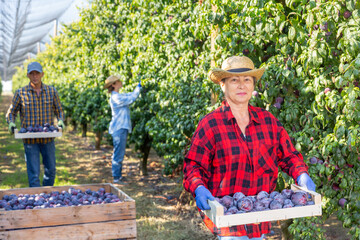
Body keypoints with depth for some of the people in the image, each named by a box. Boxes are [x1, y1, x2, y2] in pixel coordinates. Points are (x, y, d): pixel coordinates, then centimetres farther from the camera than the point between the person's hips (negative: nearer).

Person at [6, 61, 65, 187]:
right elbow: (11, 112, 7)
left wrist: (60, 121, -9)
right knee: (33, 172, -3)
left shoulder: (51, 91, 3)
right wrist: (11, 123, -13)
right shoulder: (21, 93, -2)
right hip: (29, 139, -2)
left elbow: (59, 111, 12)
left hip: (48, 138, 2)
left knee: (51, 170, 13)